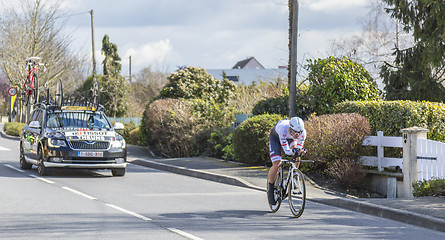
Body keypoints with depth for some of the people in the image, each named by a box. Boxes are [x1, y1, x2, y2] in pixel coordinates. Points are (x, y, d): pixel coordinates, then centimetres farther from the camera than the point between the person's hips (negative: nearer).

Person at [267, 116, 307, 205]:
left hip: (290, 138, 4)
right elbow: (286, 151, -44)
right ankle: (270, 189, 4)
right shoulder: (283, 129, -45)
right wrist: (294, 151, -64)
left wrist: (301, 151, -50)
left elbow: (299, 148, -27)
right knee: (276, 165, -17)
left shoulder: (303, 132, -34)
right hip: (276, 137, -4)